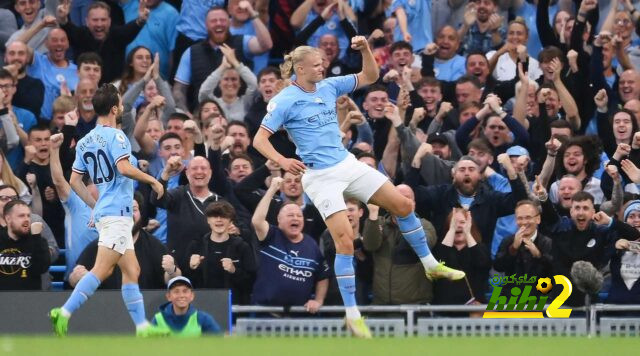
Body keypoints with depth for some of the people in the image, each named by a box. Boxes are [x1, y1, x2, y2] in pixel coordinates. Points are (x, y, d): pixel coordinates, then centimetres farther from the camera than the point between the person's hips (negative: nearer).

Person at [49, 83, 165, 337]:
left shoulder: (85, 142, 14)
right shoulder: (115, 136, -10)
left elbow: (74, 181, 14)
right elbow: (124, 168, -23)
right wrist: (153, 181, -11)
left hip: (104, 211, 9)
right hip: (117, 213, -9)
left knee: (132, 271, 11)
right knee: (101, 270, -14)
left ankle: (142, 327, 10)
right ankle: (64, 314, -21)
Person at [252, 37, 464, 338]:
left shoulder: (329, 86, 5)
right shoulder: (284, 101, -12)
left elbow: (370, 76, 11)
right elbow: (259, 140, -15)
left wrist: (365, 50, -8)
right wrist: (282, 161, -32)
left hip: (347, 164, 6)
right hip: (320, 176, -6)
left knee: (403, 204, 5)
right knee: (345, 240, -15)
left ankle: (430, 265, 25)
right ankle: (352, 315, -5)